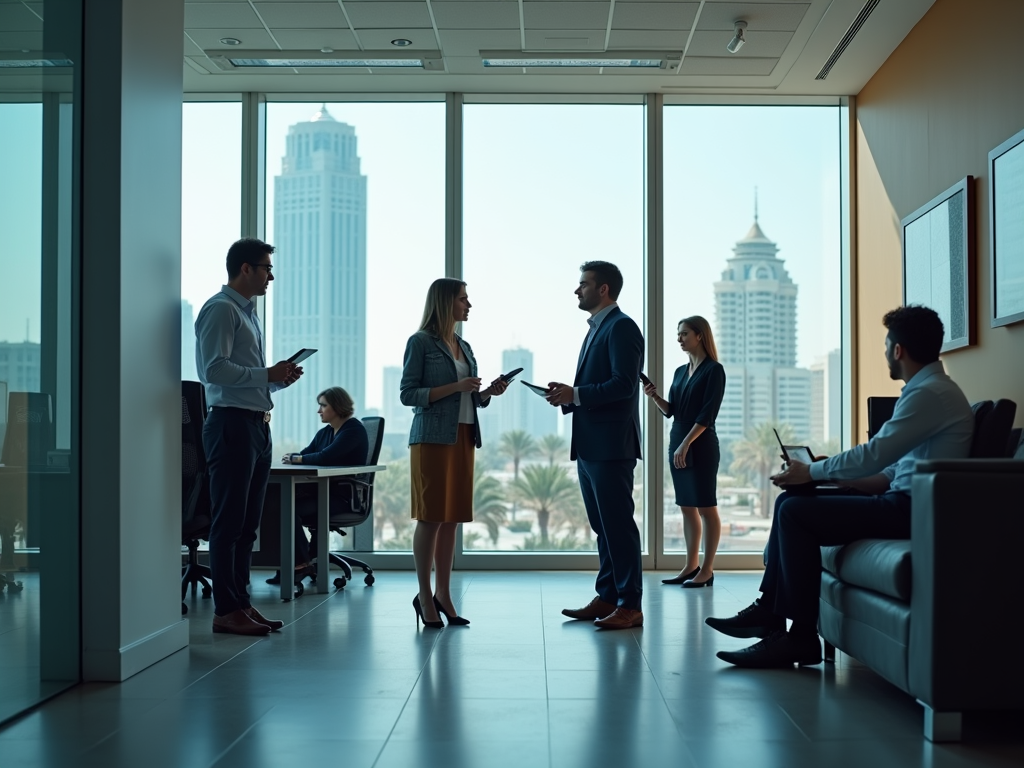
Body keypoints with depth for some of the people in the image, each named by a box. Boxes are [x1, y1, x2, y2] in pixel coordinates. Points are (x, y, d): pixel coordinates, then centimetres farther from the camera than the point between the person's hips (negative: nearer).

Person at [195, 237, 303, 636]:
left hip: (257, 424, 10)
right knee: (229, 523, -5)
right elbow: (215, 369, -19)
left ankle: (241, 603, 18)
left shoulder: (248, 312, 22)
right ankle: (226, 610, -1)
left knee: (247, 524, 12)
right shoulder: (221, 309, -8)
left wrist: (280, 378, 8)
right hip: (232, 423, -10)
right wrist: (268, 374, -15)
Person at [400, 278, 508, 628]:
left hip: (463, 438, 7)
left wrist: (489, 392, 1)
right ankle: (424, 595, 6)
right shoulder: (420, 343, -5)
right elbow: (408, 394, -10)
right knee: (430, 516, -3)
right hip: (433, 437, -7)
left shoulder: (464, 347, 16)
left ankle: (443, 594, 12)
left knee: (452, 517, 7)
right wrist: (455, 387, -17)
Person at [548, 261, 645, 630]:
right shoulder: (596, 329, 20)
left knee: (618, 524, -6)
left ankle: (630, 606, -1)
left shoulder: (621, 327, -10)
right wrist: (567, 395, 5)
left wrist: (575, 394, -19)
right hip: (588, 446, 10)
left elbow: (623, 384, -20)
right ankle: (607, 597, 19)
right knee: (602, 526, 13)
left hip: (611, 445, -10)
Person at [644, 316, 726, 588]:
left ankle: (707, 570, 0)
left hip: (701, 445, -7)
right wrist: (654, 396, -4)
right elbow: (671, 411, 14)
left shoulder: (714, 370, -7)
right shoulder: (681, 371, 14)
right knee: (687, 507, 9)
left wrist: (686, 444, -20)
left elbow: (707, 414, -14)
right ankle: (691, 566, 14)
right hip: (676, 442, 8)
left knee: (706, 507, -3)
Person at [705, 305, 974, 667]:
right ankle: (769, 611, 9)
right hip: (903, 499, 11)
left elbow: (873, 455, -21)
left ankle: (802, 637, -12)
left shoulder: (930, 393, -15)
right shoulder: (928, 389, 19)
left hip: (911, 510, -11)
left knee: (796, 512, -16)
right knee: (789, 501, 9)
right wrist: (824, 475, 9)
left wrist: (812, 471, -7)